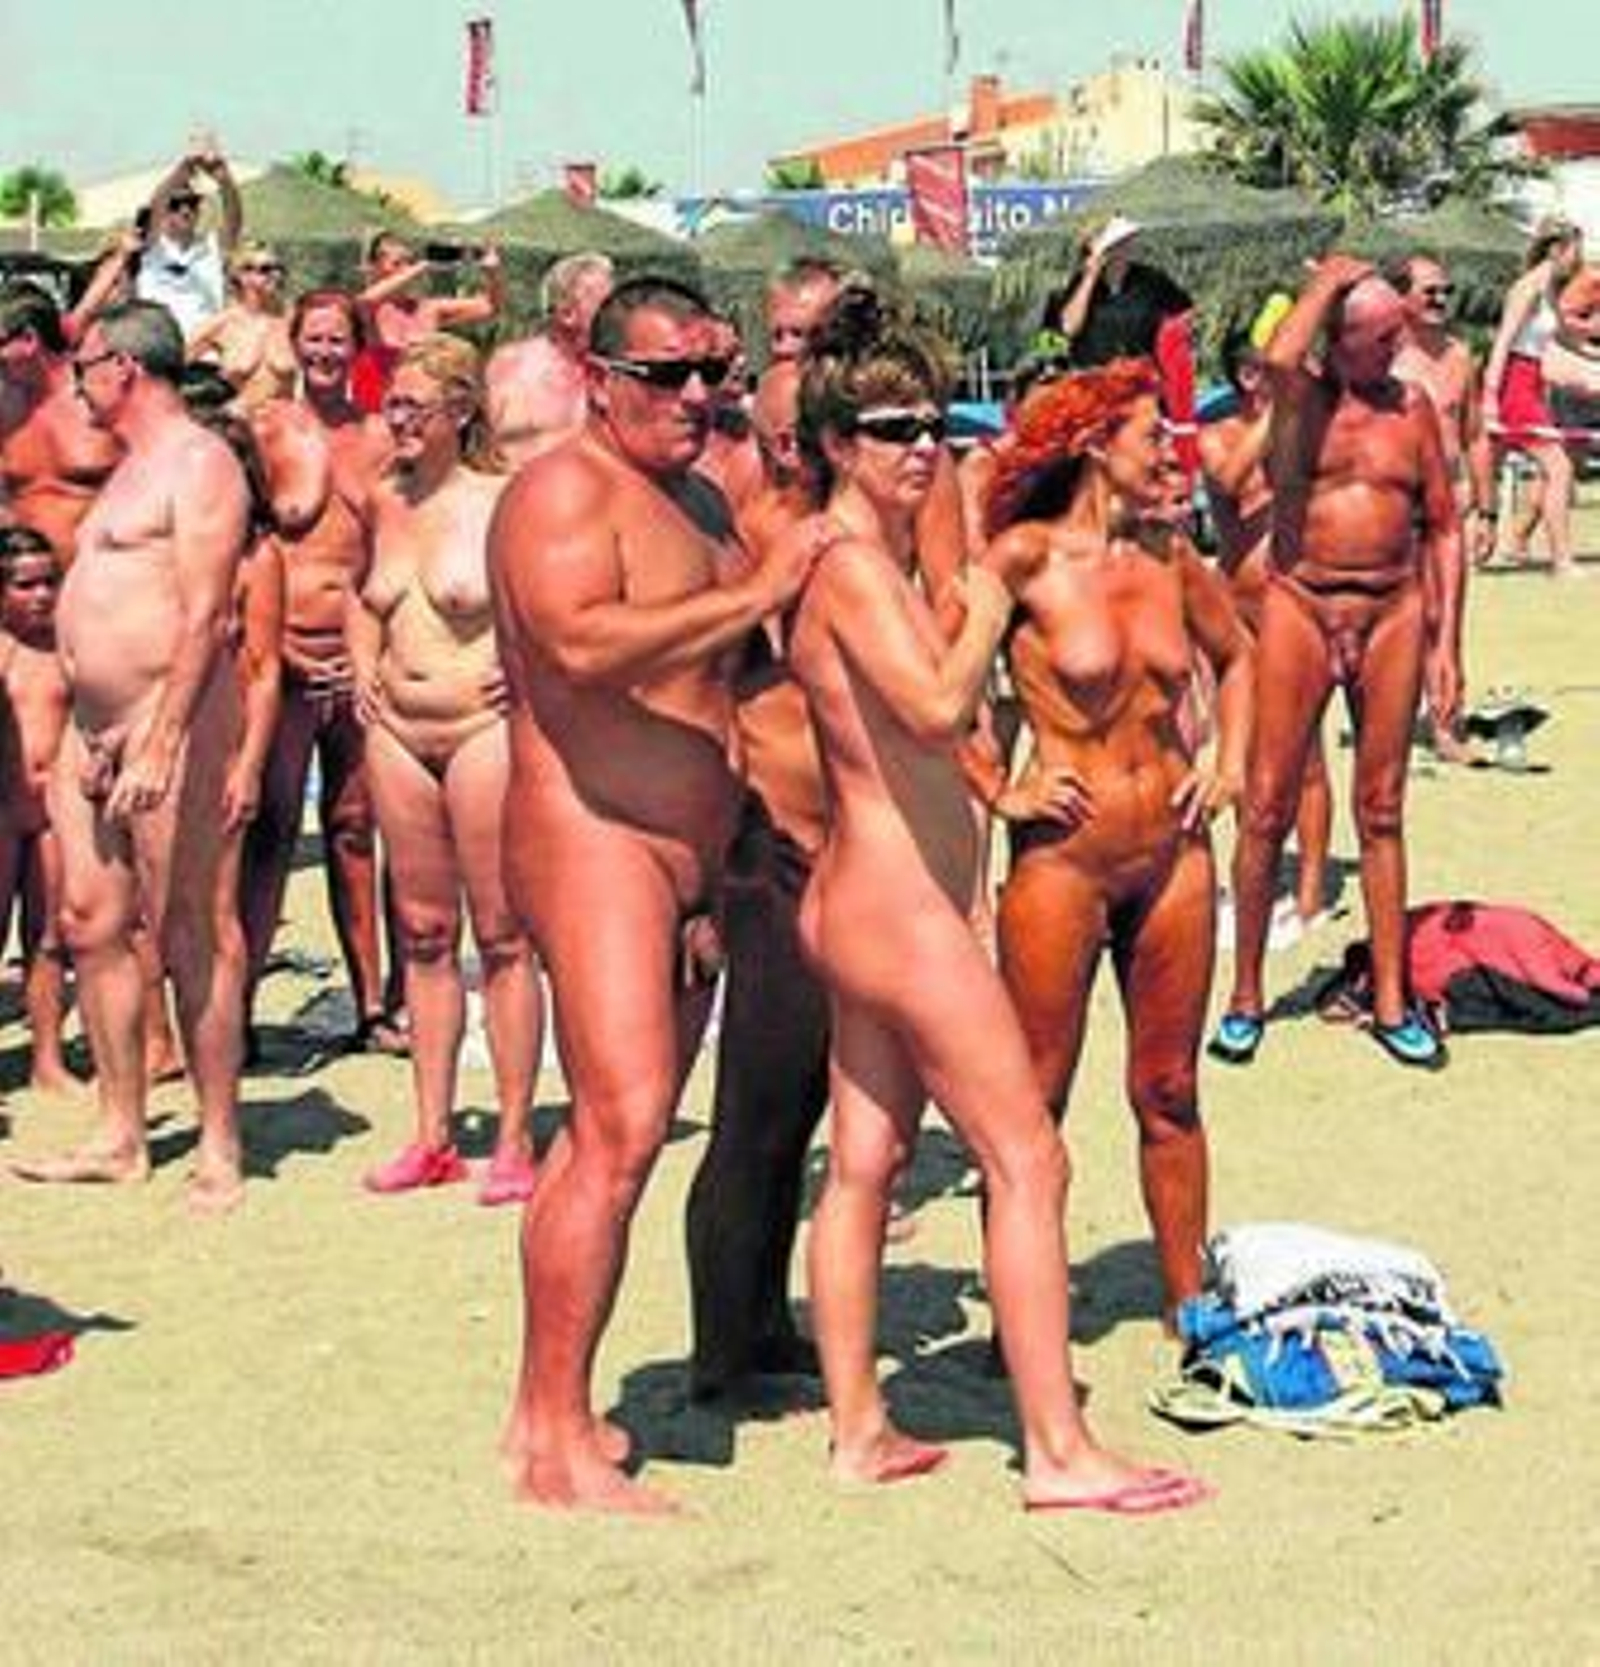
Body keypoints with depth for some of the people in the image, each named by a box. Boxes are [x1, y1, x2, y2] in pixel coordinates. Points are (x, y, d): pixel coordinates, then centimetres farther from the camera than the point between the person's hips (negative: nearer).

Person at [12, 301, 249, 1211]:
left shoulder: (199, 463, -10)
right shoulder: (134, 466, 21)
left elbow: (203, 616, -19)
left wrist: (158, 744, -25)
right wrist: (95, 736, 19)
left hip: (170, 722, -10)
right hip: (95, 726, 10)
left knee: (193, 932, -6)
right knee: (91, 924, 9)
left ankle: (221, 1150, -2)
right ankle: (122, 1136, 17)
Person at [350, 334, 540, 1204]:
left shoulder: (500, 503, -10)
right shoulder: (384, 503, 10)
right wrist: (364, 664, 13)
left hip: (484, 729, -6)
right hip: (397, 733, 7)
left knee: (501, 937, -1)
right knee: (423, 934, 11)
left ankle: (514, 1141, 4)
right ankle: (432, 1137, 17)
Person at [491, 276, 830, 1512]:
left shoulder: (697, 499, 20)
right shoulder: (564, 490, -9)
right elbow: (582, 642, -27)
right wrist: (754, 596, -23)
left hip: (691, 856, 10)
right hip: (594, 842, -9)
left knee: (614, 1133, 11)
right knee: (621, 1132, -15)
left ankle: (544, 1410, 17)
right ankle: (560, 1442, -12)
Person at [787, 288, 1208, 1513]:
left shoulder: (873, 558, 15)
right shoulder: (853, 564, -15)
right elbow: (938, 706, -29)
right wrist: (987, 609, -14)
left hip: (868, 897, 10)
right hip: (902, 904, -10)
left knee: (866, 1161, 11)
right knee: (1029, 1161, -7)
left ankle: (860, 1431, 18)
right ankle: (1060, 1452, -4)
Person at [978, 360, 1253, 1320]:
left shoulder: (1170, 554, 7)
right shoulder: (1028, 555, -10)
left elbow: (1236, 656, 25)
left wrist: (1231, 766, 12)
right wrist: (996, 790, -12)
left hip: (1176, 851, 5)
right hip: (1064, 857, -5)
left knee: (1170, 1093, 13)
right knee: (1036, 1103, 3)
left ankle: (1189, 1304, 23)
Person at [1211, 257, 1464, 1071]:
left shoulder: (1412, 407, 6)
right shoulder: (1301, 397, -3)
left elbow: (1443, 530, 8)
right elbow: (1278, 361, -29)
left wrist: (1446, 643, 2)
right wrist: (1327, 281, -12)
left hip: (1394, 612, 2)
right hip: (1300, 606, -2)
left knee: (1380, 810, 9)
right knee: (1267, 808, 1)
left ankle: (1390, 1001, 16)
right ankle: (1245, 997, 13)